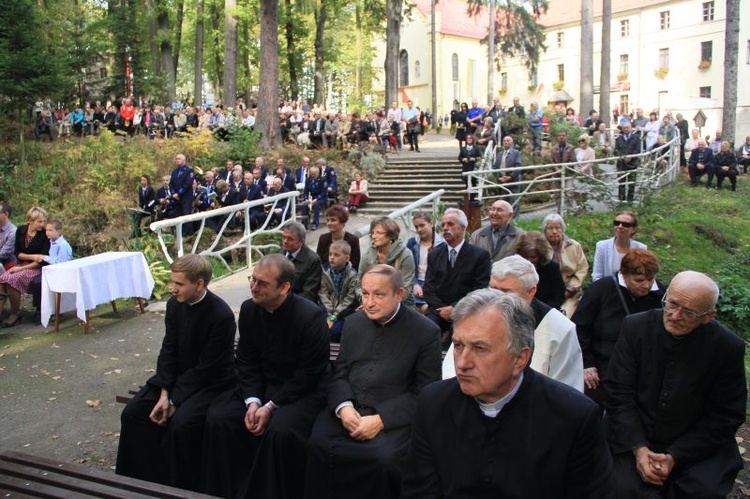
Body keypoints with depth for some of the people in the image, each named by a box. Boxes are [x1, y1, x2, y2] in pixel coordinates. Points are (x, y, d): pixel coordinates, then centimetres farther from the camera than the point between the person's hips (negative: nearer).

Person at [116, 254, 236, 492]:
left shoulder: (221, 315, -25)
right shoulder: (174, 304, -5)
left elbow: (207, 368, -22)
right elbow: (168, 350, -1)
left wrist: (174, 400, -19)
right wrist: (164, 393, -13)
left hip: (210, 381, -7)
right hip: (178, 375, 7)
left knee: (181, 424, -28)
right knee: (132, 412, -5)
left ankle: (183, 487, -4)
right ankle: (140, 476, 13)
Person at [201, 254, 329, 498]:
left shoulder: (310, 316, -21)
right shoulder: (248, 309, -3)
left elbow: (308, 374, -17)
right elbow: (246, 362, 3)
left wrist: (270, 407, -20)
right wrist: (252, 401, -13)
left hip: (303, 391, -5)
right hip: (262, 385, 6)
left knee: (279, 430, -33)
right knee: (217, 419, -15)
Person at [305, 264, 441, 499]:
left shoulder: (426, 332, -4)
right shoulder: (353, 323, 12)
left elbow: (424, 392, -6)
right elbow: (340, 374, 12)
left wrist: (381, 420, -16)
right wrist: (343, 407, -10)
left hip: (393, 418, -3)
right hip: (349, 410, 4)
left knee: (383, 459, -31)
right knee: (318, 445, -24)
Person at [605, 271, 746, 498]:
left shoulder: (728, 347, -9)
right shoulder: (636, 327, -8)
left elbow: (726, 417, -4)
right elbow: (618, 392, -6)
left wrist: (676, 456, -13)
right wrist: (638, 448, -17)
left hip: (696, 446, 1)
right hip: (633, 438, 0)